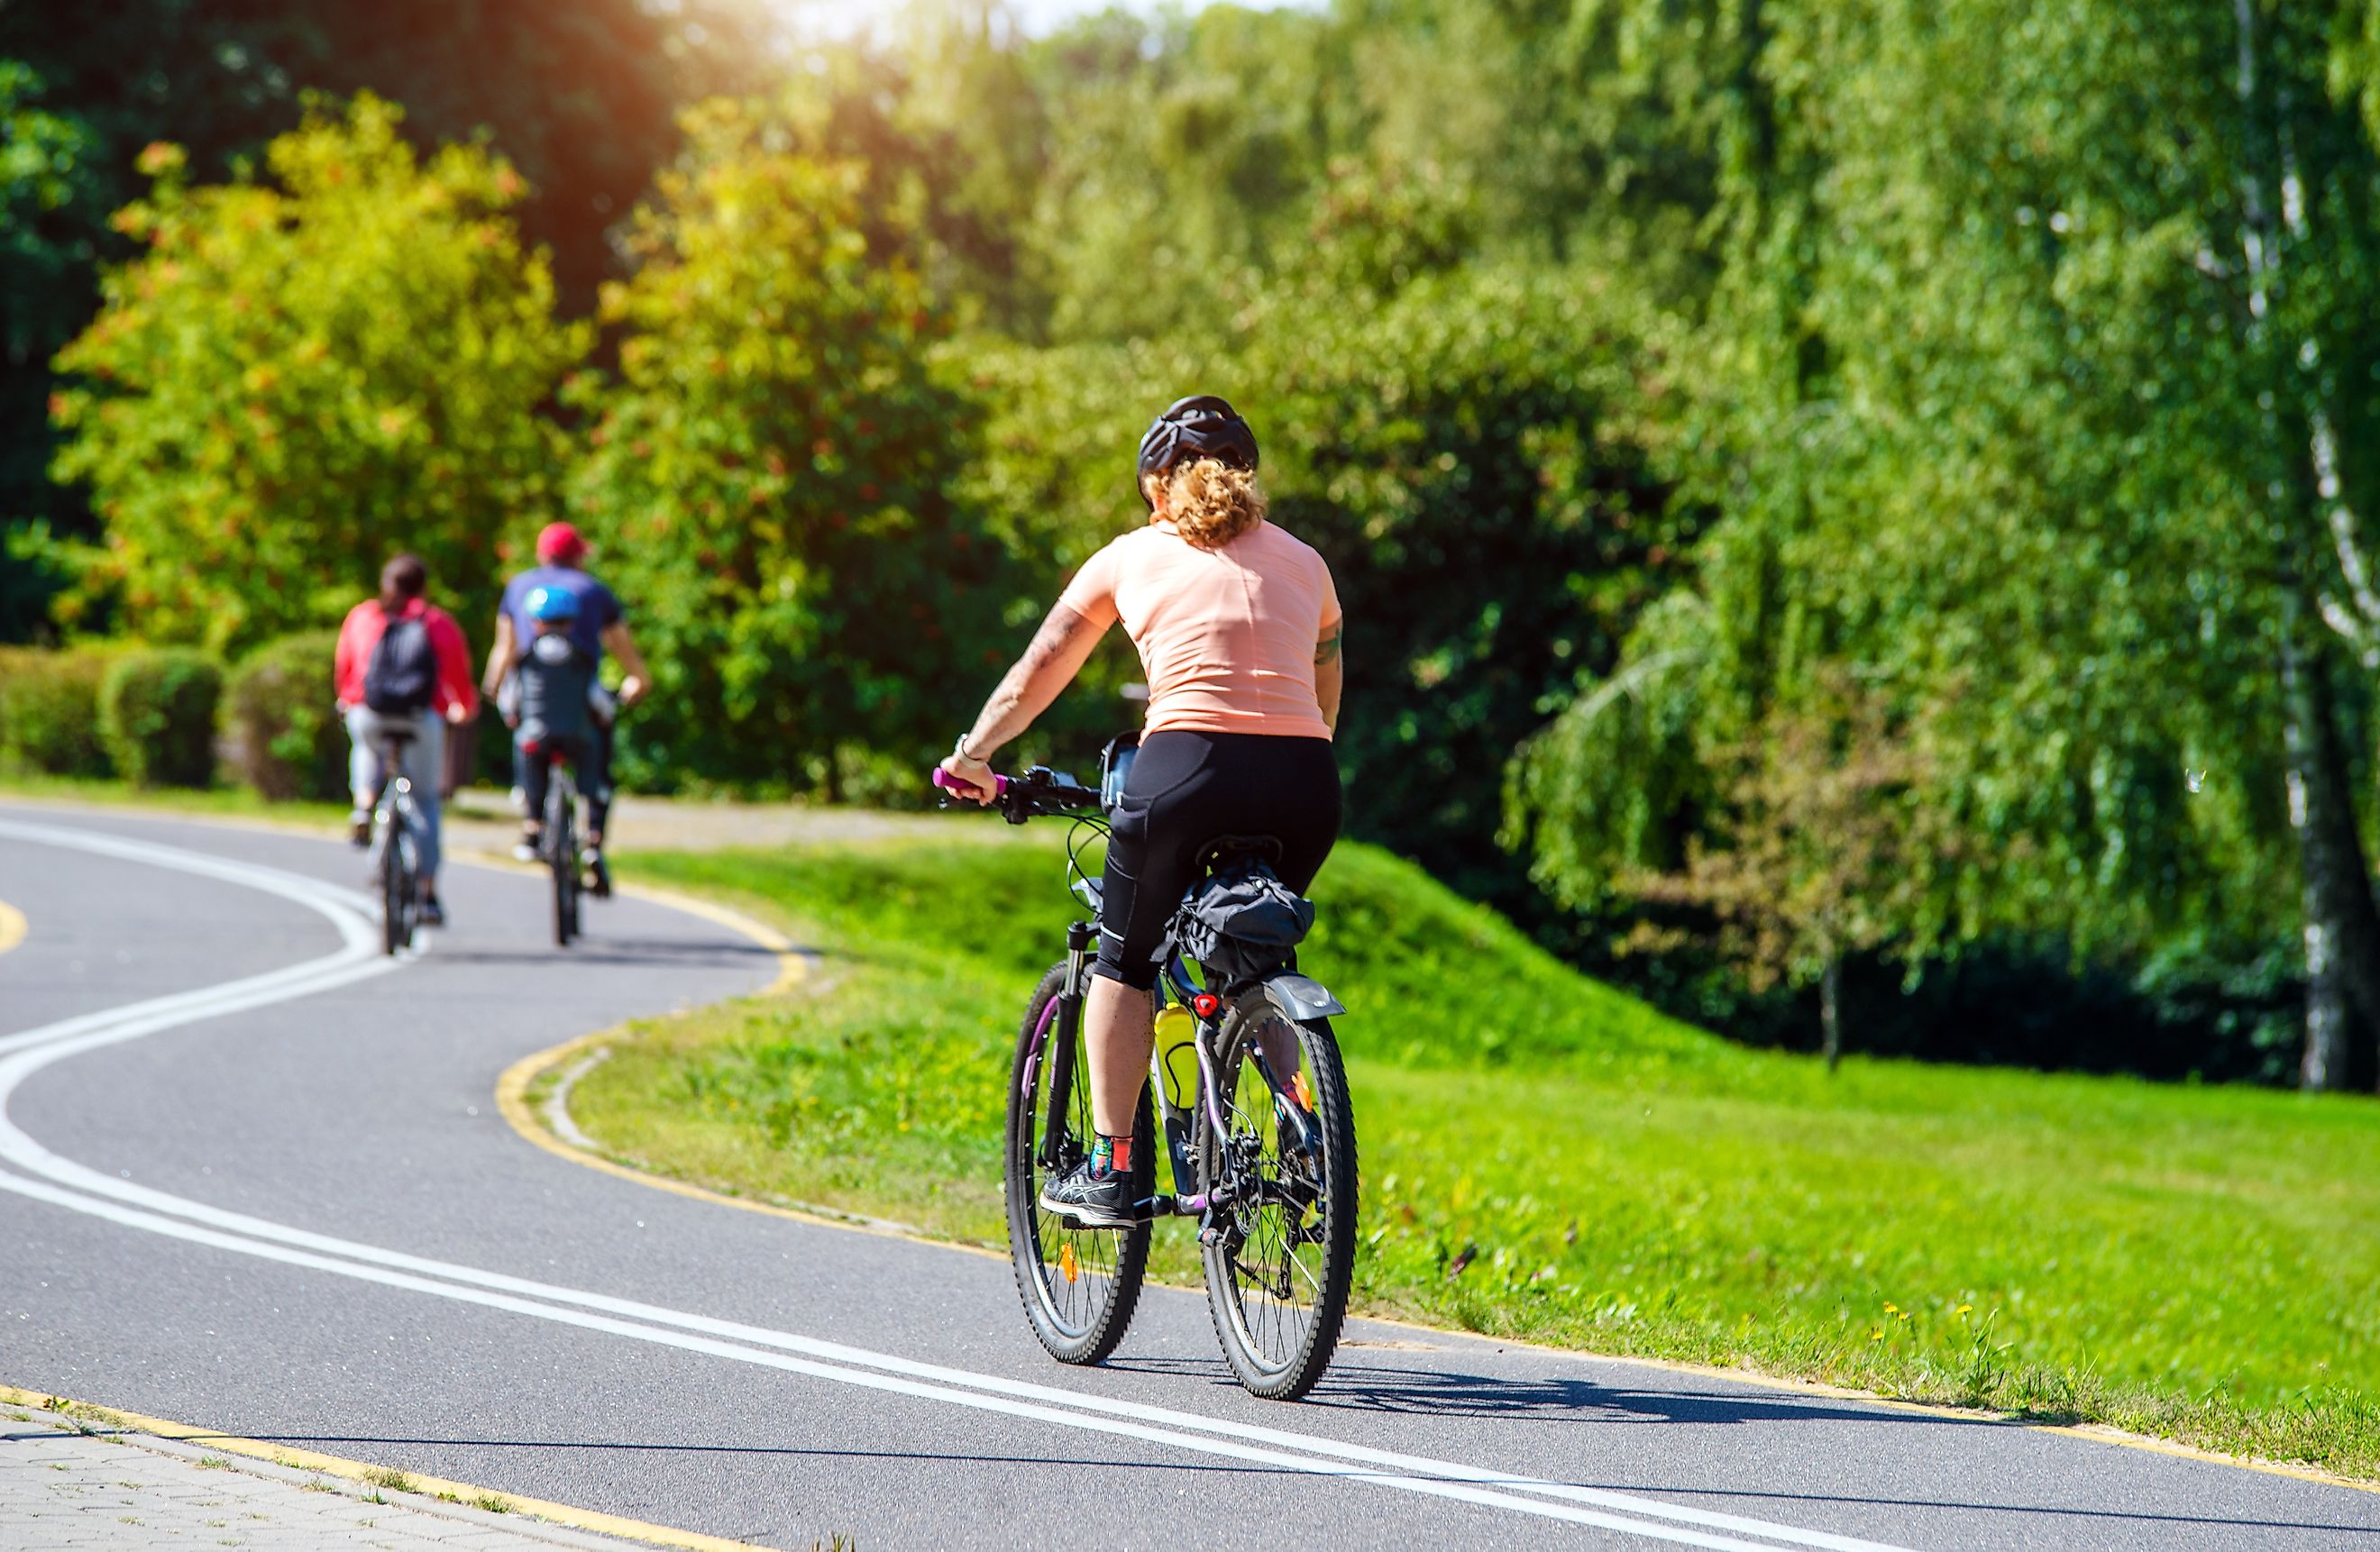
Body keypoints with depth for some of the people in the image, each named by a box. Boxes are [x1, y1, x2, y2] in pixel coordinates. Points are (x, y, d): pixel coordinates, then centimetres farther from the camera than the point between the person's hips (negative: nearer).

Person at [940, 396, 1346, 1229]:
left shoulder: (1131, 558, 17)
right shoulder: (1303, 564, 22)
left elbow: (1036, 675, 23)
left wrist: (973, 755, 36)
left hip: (1187, 768, -2)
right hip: (1304, 785, 2)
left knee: (1124, 961, 18)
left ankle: (1108, 1169, 12)